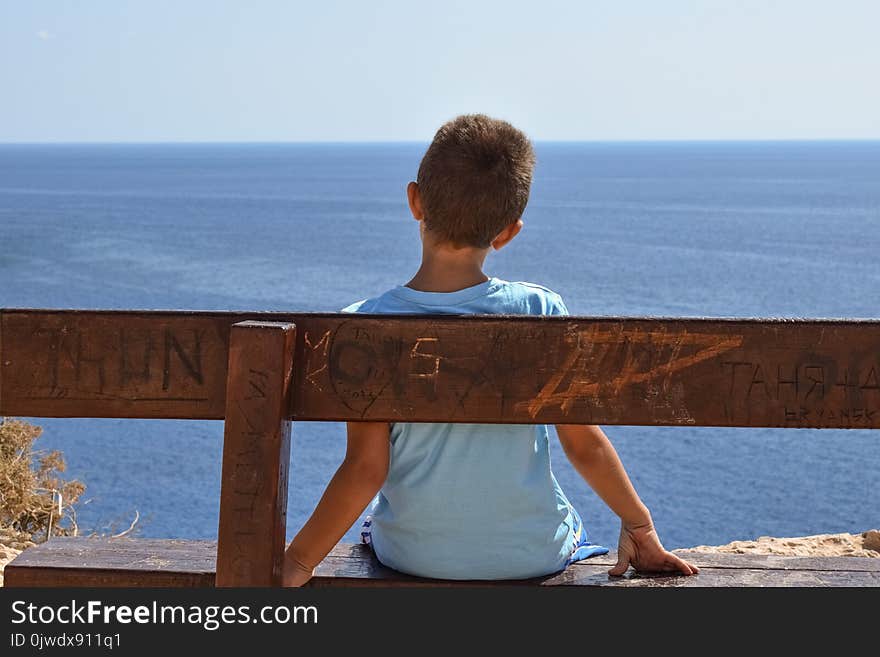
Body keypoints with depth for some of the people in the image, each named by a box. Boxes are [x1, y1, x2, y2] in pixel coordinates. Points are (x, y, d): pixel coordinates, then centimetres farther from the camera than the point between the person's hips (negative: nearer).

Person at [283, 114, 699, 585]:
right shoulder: (539, 313, -16)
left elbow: (365, 470, -17)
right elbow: (585, 446, -9)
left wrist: (298, 561, -5)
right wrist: (639, 527, 7)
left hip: (413, 558, 0)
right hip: (535, 555, 0)